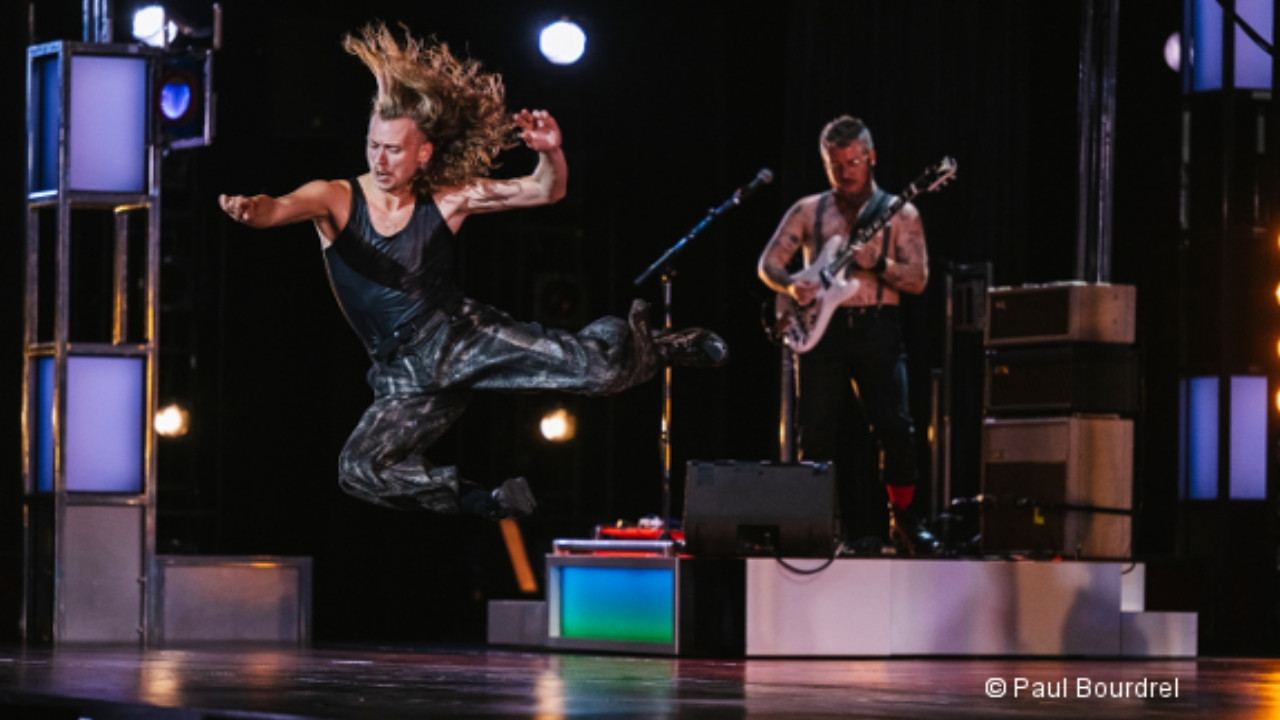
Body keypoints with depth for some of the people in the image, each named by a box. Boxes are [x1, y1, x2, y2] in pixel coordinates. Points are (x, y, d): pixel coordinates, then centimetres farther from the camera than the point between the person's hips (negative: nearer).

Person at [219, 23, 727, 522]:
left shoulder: (446, 201, -1)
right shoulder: (336, 199, -6)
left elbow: (546, 191, -2)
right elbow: (284, 208, -27)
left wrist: (551, 154, -25)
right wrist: (252, 209, -51)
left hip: (462, 335, -1)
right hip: (406, 377, 1)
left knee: (601, 368, -17)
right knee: (361, 470, -22)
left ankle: (649, 345, 22)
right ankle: (486, 503, -2)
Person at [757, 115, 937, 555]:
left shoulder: (898, 214, 8)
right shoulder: (808, 212, 13)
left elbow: (917, 280, 0)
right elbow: (768, 263, 10)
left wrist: (875, 262, -16)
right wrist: (792, 285, -11)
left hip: (877, 328, -1)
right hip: (822, 329, 2)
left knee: (895, 429, -11)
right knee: (816, 434, -2)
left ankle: (903, 519, 6)